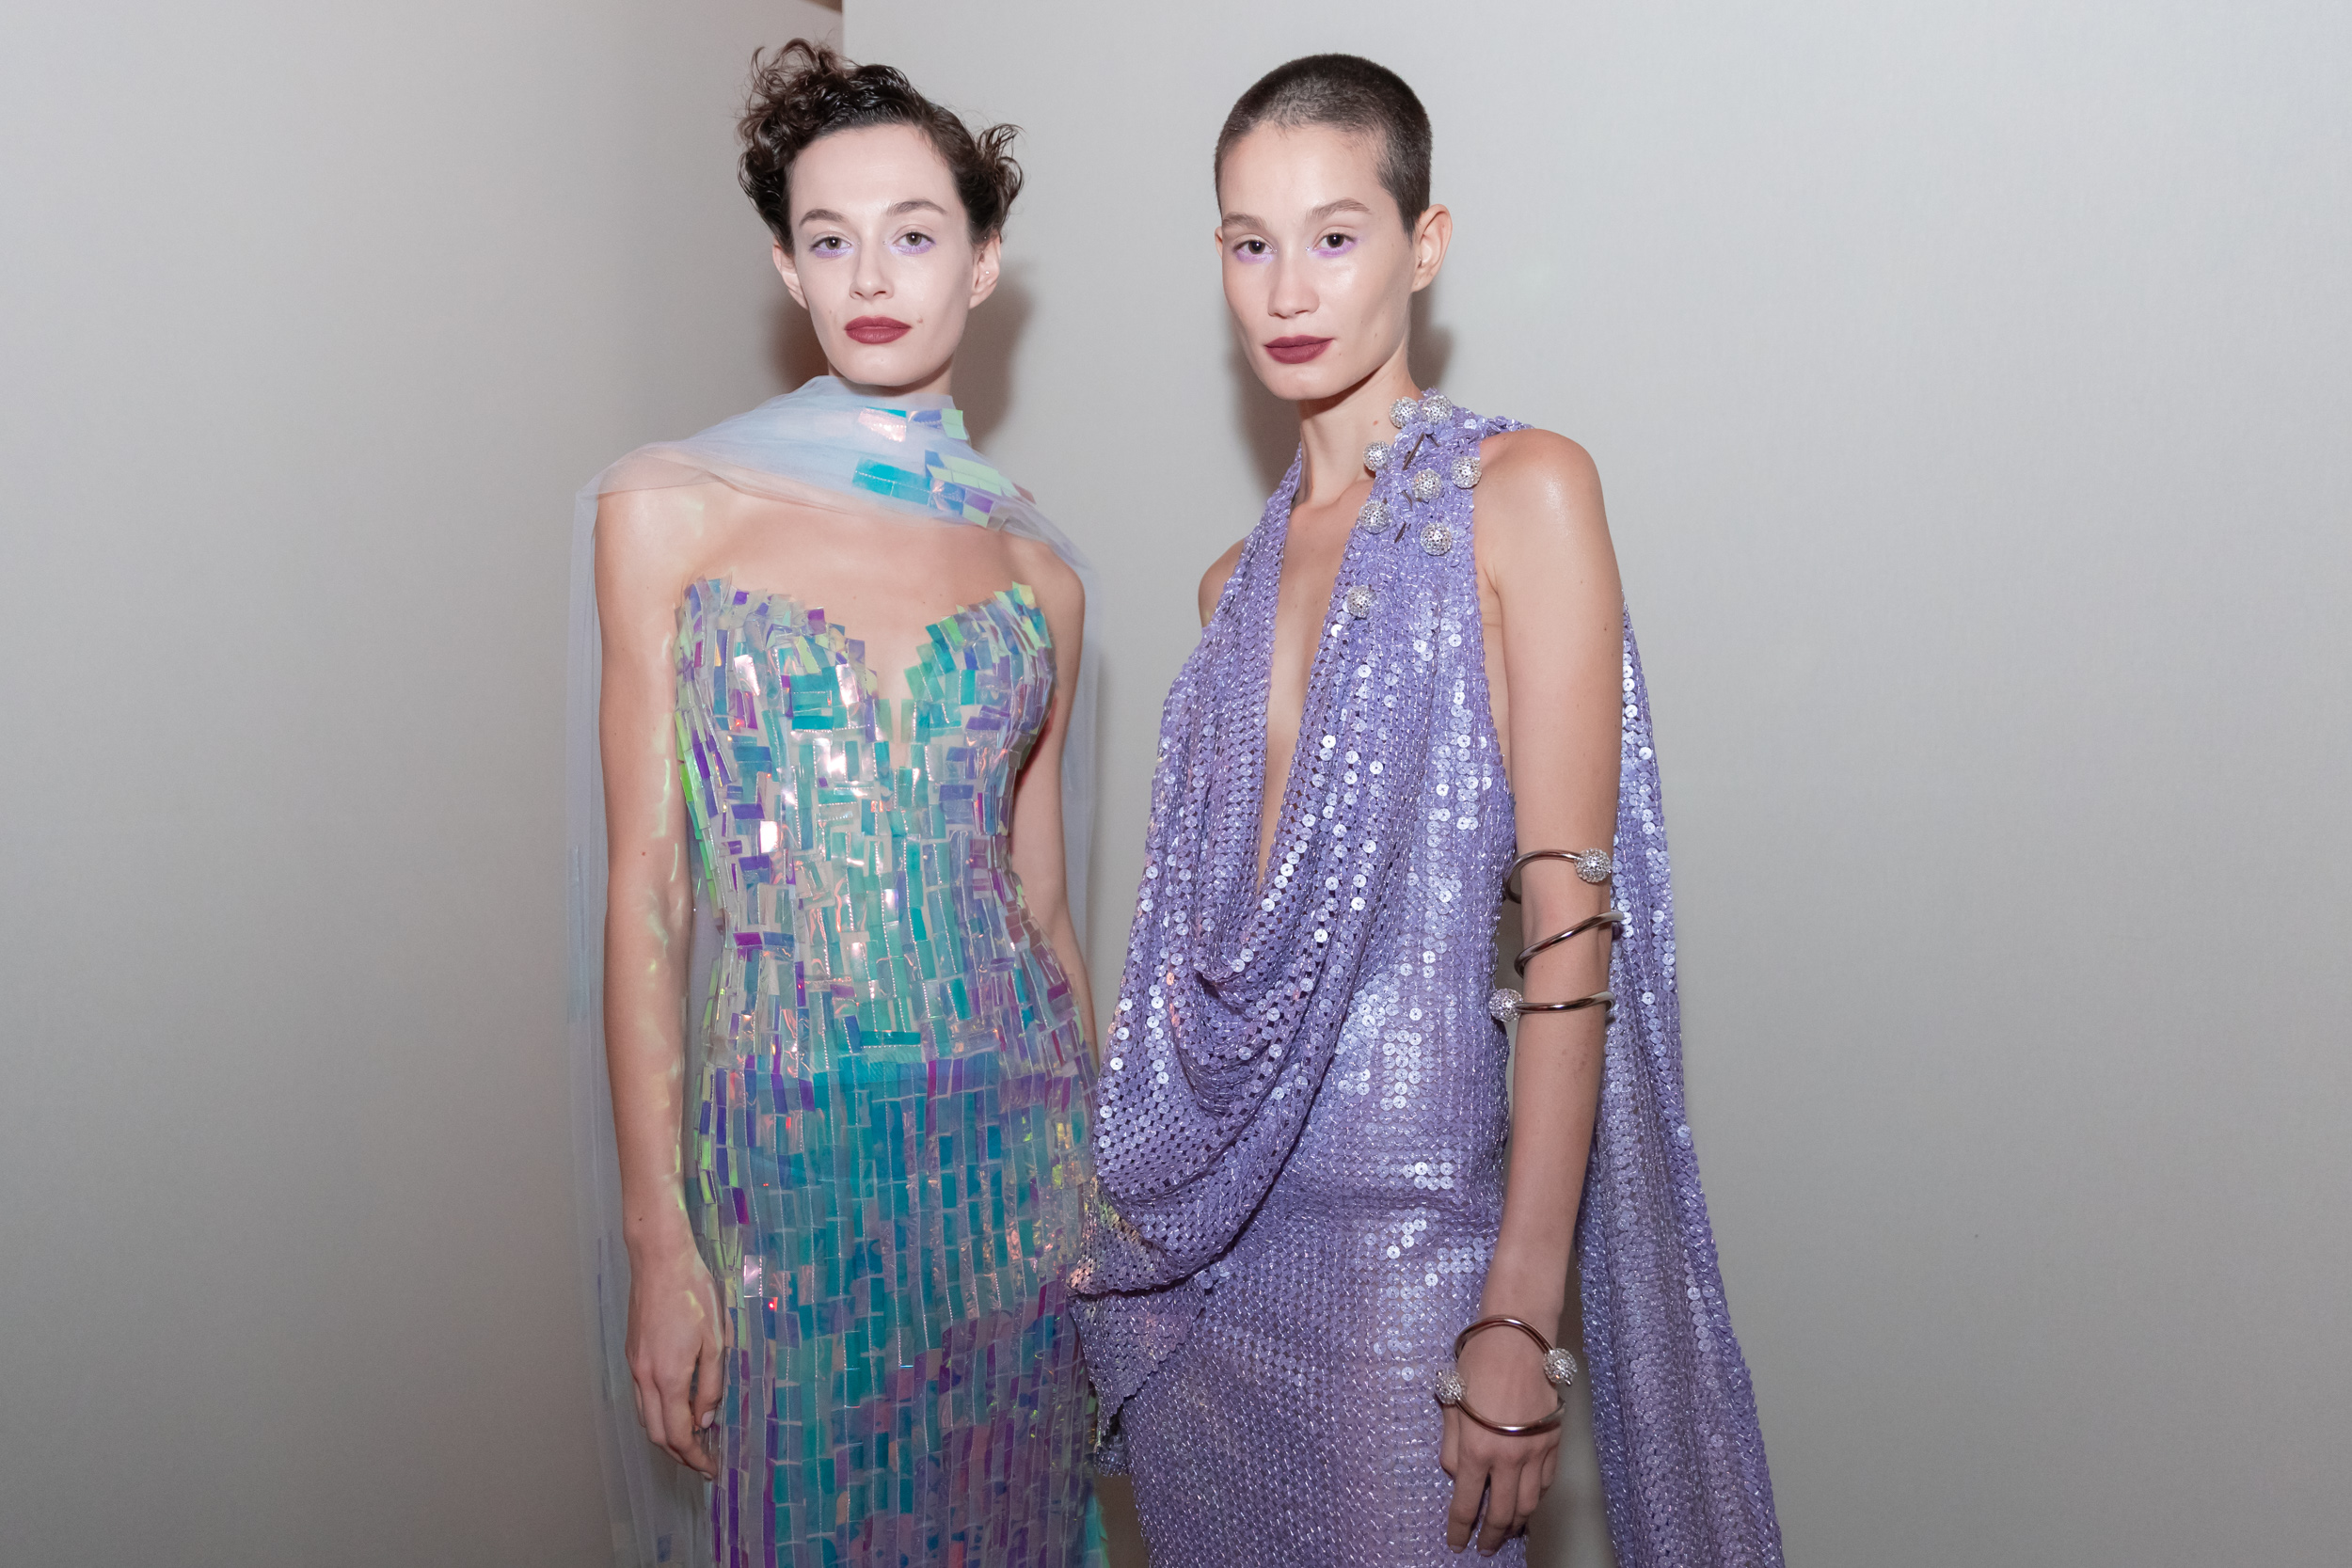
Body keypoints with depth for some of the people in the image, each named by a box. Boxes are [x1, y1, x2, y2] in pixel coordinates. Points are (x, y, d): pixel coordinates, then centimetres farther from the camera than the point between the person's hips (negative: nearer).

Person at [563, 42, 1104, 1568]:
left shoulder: (1037, 567, 5)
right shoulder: (668, 510, -2)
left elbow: (1042, 904, 10)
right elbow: (646, 890, -4)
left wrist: (1100, 1181, 12)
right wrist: (655, 1231, -8)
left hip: (1012, 1139, 2)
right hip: (782, 1143, -2)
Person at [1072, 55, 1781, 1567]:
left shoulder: (1521, 494, -6)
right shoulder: (1240, 578, 12)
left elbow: (1569, 924, -13)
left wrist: (1521, 1316, -18)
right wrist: (1131, 1217, 10)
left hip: (1403, 1218, -5)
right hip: (1209, 1235, 6)